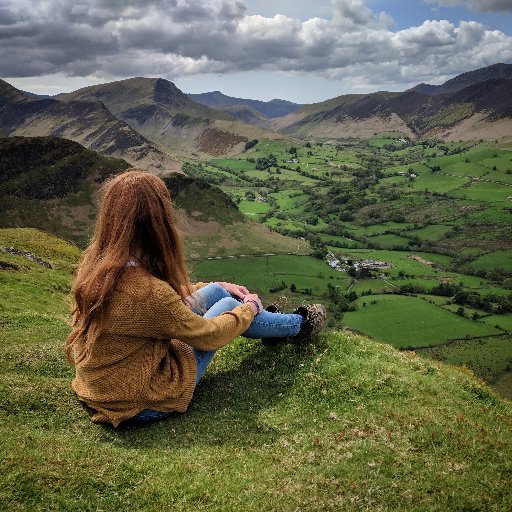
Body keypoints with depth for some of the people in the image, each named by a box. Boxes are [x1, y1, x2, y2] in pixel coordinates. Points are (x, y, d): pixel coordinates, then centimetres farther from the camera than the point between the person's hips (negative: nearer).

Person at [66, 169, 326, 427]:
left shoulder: (95, 259, -9)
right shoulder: (148, 292, -35)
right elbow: (208, 336, -17)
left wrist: (218, 286, 17)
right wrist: (248, 308, 3)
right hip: (140, 405, -7)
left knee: (217, 292, 9)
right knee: (228, 305, 3)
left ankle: (273, 324, 36)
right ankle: (299, 326, 30)